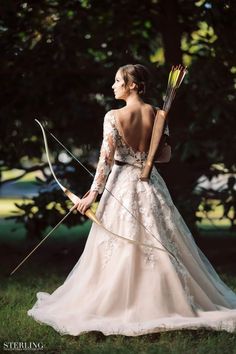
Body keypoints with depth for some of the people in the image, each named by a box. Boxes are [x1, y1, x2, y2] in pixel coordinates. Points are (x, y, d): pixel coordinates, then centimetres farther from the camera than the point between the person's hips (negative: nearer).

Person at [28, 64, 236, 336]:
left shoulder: (113, 116, -10)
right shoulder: (158, 114, 0)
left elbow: (106, 158, -13)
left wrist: (94, 192, -9)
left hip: (122, 184, -3)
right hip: (151, 184, 3)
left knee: (116, 249, 5)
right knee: (162, 247, 10)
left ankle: (115, 305, 10)